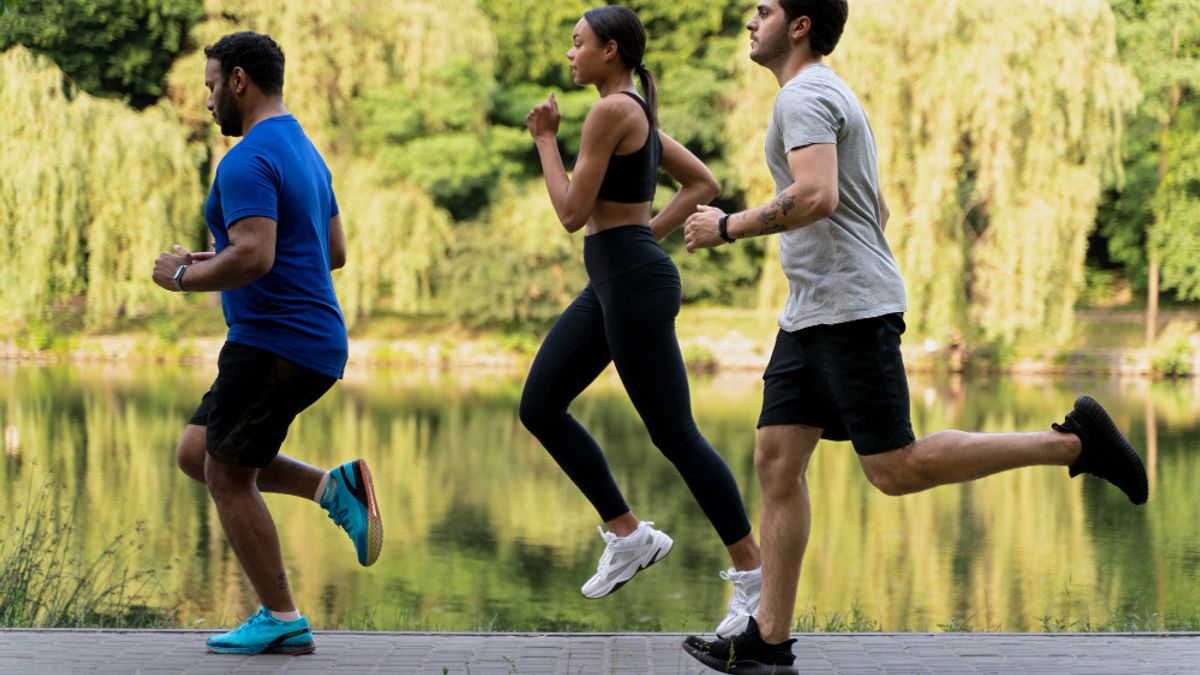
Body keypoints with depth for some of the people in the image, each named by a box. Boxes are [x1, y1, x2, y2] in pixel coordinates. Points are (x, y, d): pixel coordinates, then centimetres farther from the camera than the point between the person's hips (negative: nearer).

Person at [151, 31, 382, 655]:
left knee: (228, 477, 2)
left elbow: (253, 256, -28)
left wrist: (185, 276, -10)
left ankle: (281, 621, 6)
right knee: (196, 453, 17)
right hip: (314, 344, 10)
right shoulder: (304, 152, 17)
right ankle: (331, 488, 6)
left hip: (275, 342, -10)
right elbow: (334, 252, 23)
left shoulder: (248, 161, -16)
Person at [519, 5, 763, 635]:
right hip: (610, 282, 10)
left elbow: (572, 213, -16)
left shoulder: (610, 111, -15)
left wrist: (545, 140, -4)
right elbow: (703, 182, 21)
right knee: (539, 407, 10)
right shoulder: (638, 113, 15)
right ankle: (629, 536, 14)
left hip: (634, 282, -10)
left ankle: (753, 573, 3)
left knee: (674, 434, -5)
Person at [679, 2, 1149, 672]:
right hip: (811, 315, 10)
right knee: (778, 461, 3)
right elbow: (877, 210, 29)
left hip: (852, 312, -10)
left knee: (895, 470, -11)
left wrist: (727, 227, -15)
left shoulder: (805, 95, -10)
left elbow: (816, 197, -26)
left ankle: (1075, 441, -4)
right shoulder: (829, 97, 23)